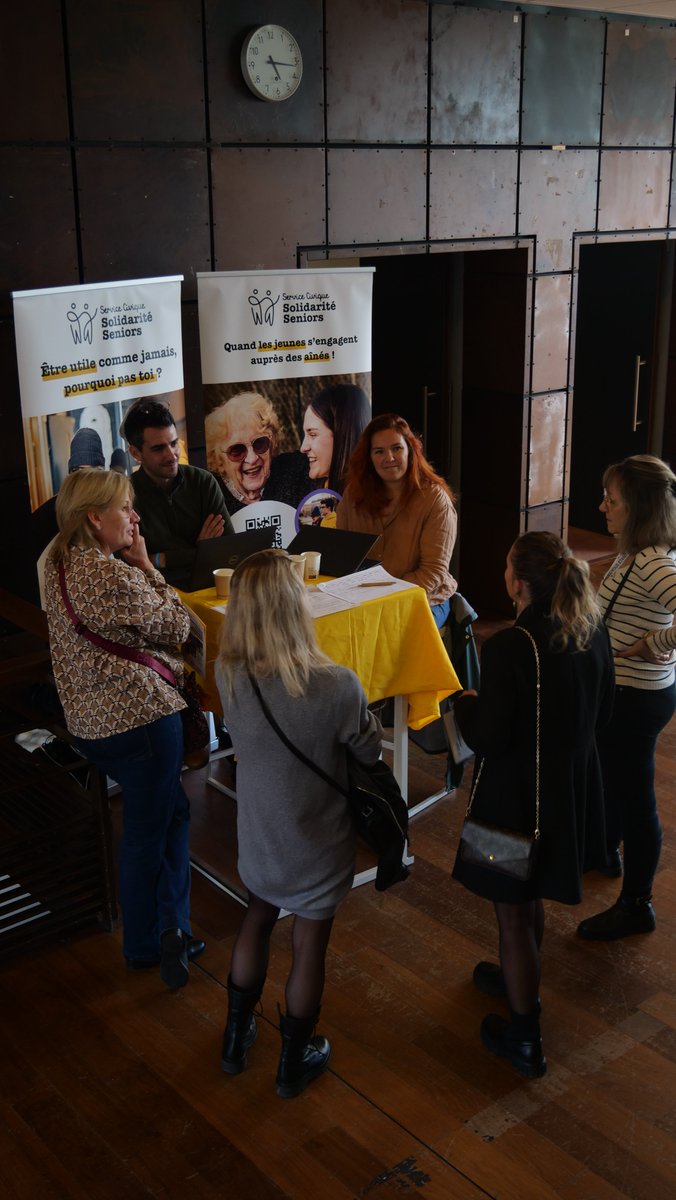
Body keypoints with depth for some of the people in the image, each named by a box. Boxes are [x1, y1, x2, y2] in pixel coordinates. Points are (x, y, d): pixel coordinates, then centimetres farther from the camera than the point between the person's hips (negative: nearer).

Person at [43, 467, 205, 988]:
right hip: (141, 715, -9)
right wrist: (146, 565, -5)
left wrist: (134, 567, 6)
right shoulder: (113, 576, -23)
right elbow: (177, 627, -11)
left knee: (172, 812, 19)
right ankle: (147, 945, 23)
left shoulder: (59, 567, 7)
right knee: (147, 832, 7)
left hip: (89, 721, 9)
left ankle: (171, 928, 24)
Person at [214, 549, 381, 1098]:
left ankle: (236, 1039, 46)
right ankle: (295, 1063, 40)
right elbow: (370, 750, -13)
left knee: (257, 921, 28)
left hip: (258, 832, 4)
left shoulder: (228, 676, -21)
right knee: (310, 947, 18)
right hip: (317, 843, -3)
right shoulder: (337, 686, -32)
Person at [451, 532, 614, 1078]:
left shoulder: (510, 648, -29)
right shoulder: (592, 630, -7)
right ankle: (519, 979, 52)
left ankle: (526, 1040, 26)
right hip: (572, 789, 7)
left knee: (514, 912, 11)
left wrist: (466, 702, -5)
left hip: (518, 798, -7)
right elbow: (601, 711, 5)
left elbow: (489, 738, -23)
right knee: (531, 898, 29)